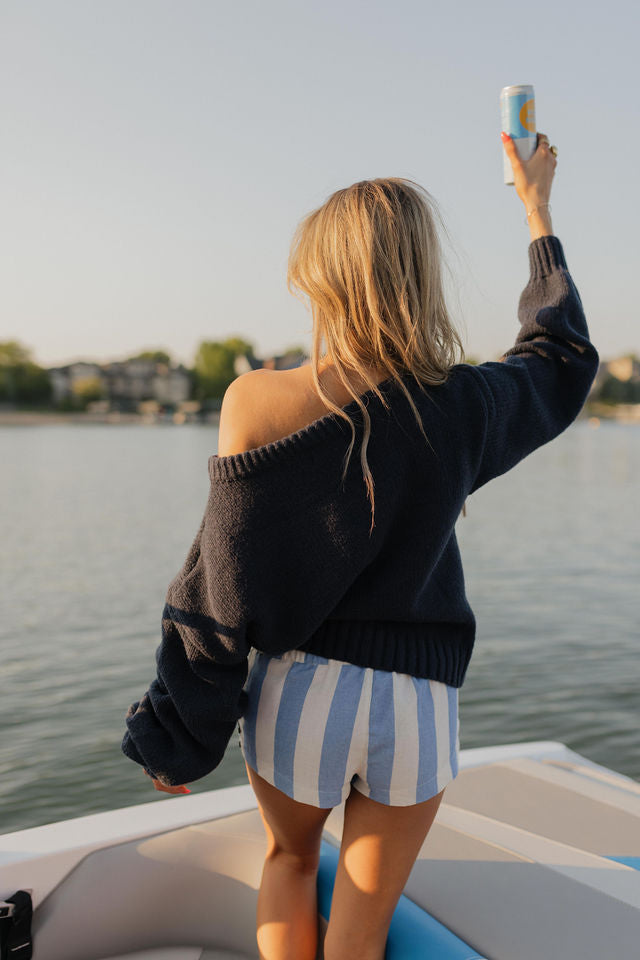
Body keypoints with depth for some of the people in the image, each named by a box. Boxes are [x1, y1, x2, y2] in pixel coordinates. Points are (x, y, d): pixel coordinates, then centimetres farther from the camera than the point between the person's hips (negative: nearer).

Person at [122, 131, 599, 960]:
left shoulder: (257, 404, -15)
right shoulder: (466, 408, -10)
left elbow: (224, 590, -10)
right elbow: (562, 357, 13)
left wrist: (175, 735, 3)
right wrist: (538, 209, 23)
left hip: (294, 688, 0)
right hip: (415, 704, 0)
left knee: (289, 858, 31)